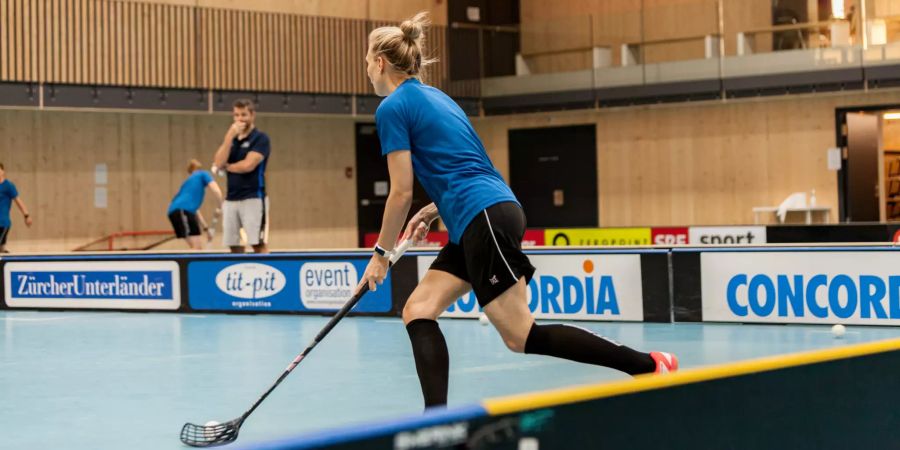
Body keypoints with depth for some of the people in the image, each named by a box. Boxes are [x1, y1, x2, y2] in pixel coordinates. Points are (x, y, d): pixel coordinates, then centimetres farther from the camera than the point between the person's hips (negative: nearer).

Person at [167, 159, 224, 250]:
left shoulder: (190, 181, 36)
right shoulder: (203, 174, 15)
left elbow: (195, 209, 41)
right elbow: (216, 191, -1)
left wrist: (206, 228, 41)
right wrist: (219, 208, 14)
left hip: (177, 211, 8)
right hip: (182, 210, -8)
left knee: (198, 247, 14)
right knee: (196, 248, -15)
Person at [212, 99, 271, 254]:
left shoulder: (260, 138, -4)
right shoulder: (231, 139, 14)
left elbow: (248, 165, -17)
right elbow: (218, 163, -2)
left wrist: (226, 166, 0)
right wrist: (230, 136, -8)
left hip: (253, 198, -6)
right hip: (231, 199, 6)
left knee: (258, 244, -10)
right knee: (234, 245, 7)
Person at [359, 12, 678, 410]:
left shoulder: (392, 108, -4)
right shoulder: (435, 97, 22)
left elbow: (401, 192, -7)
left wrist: (382, 252, 4)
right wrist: (431, 212, 25)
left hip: (486, 220, -10)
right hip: (484, 220, 10)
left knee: (521, 338, -8)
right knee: (418, 311, 7)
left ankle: (648, 364, -9)